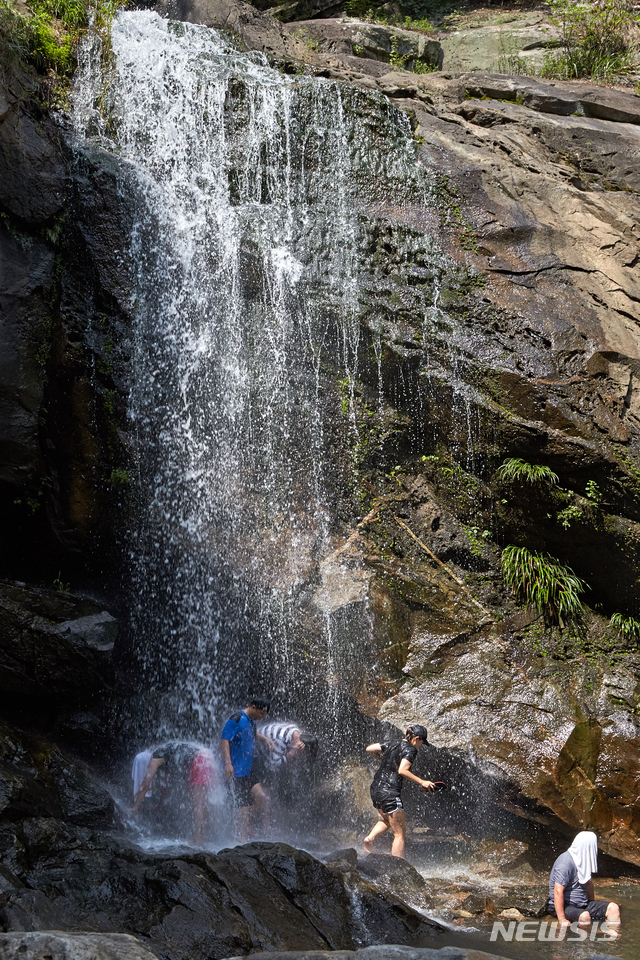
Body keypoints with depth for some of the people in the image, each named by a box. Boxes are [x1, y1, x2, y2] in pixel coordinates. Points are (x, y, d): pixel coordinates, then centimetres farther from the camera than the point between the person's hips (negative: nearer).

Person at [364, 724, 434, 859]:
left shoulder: (391, 743, 13)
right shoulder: (410, 749, -8)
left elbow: (369, 749, 17)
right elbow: (402, 771, -20)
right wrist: (422, 782, -13)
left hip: (375, 789, 8)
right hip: (390, 791, -8)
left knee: (388, 820, 33)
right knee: (400, 834, 1)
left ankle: (370, 837, 11)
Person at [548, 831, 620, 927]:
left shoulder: (583, 860, 11)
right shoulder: (566, 863, -20)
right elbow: (558, 891, -26)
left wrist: (593, 906, 27)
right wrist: (562, 920, -29)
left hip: (582, 904, 9)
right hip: (564, 906, -9)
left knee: (613, 908, -8)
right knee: (584, 916, -39)